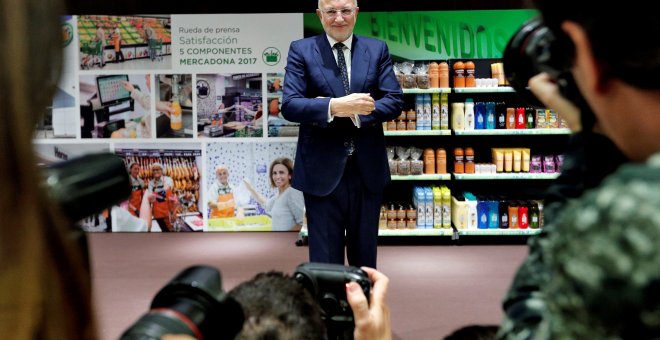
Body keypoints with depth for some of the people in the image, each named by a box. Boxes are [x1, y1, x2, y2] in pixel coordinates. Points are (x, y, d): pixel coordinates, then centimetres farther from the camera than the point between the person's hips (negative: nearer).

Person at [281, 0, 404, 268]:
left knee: (365, 254, 16)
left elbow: (395, 102, -1)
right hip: (322, 170, -2)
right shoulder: (301, 50, 0)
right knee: (325, 258, 6)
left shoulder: (377, 50, 6)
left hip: (368, 168, 3)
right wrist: (335, 106, -27)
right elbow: (289, 105, -11)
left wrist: (352, 112, -17)